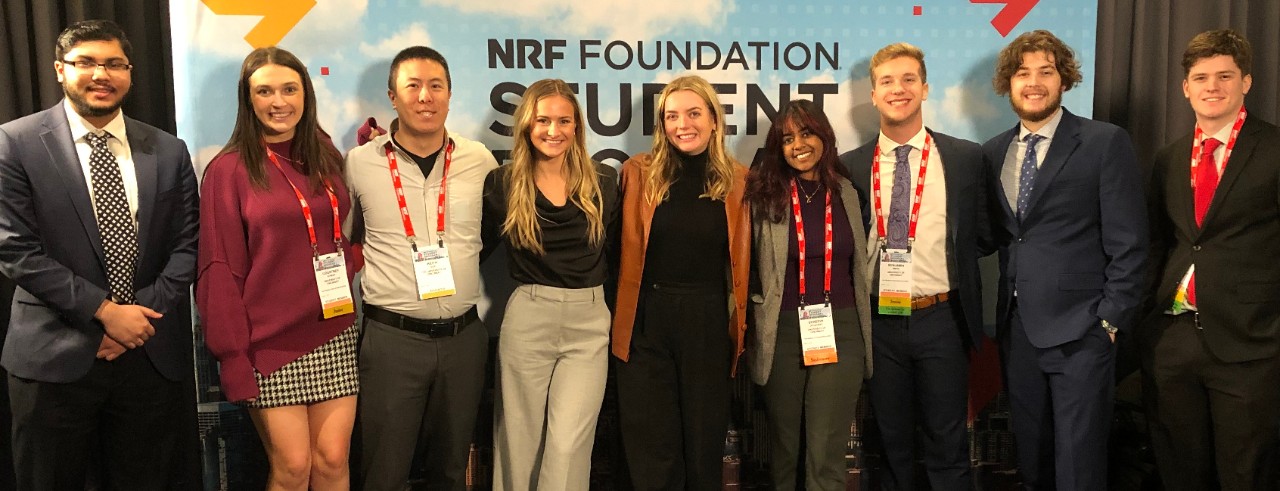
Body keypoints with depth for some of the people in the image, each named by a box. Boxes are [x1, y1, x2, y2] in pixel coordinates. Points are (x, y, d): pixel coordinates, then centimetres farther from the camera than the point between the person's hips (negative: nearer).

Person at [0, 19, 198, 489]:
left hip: (153, 354, 3)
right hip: (55, 357, -2)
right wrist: (104, 311, -14)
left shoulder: (169, 151, 6)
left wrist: (143, 314, -8)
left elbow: (186, 245, 5)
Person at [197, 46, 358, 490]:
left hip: (334, 336, 4)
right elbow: (220, 270, -7)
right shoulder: (229, 170, -5)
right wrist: (232, 357, -10)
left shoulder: (327, 159, 9)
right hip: (271, 341, -3)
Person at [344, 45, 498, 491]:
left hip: (464, 336, 2)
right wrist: (371, 283, 5)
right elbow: (345, 241, 13)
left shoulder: (480, 160, 1)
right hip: (391, 337, -2)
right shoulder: (360, 162, -3)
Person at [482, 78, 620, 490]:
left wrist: (618, 311, 8)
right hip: (526, 320, 0)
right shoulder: (502, 184, 0)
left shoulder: (604, 183, 4)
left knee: (567, 446, -10)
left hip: (589, 322, 0)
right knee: (521, 443, 9)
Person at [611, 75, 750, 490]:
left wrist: (740, 324, 4)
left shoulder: (737, 181, 2)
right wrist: (618, 318, -1)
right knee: (652, 455, 6)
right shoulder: (638, 173, -1)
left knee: (705, 448, 13)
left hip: (710, 324, 1)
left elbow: (740, 261, 6)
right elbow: (624, 251, 3)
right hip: (646, 323, -1)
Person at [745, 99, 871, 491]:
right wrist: (753, 317, 3)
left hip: (840, 330, 1)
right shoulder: (764, 194, 1)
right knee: (784, 448, 12)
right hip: (781, 333, 0)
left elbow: (859, 265, 16)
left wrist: (864, 331, 15)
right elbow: (748, 265, 7)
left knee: (826, 456, -3)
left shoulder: (846, 193, 7)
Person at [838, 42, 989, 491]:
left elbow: (983, 238, 7)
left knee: (948, 446, 9)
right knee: (892, 445, 15)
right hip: (878, 321, 1)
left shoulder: (966, 158, 0)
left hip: (940, 320, -1)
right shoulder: (851, 166, 2)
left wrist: (946, 254, -3)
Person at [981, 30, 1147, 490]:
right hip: (1018, 329, 5)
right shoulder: (993, 152, 10)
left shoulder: (1106, 143, -5)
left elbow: (1128, 243, -7)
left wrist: (1111, 320, -11)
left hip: (1080, 330, -4)